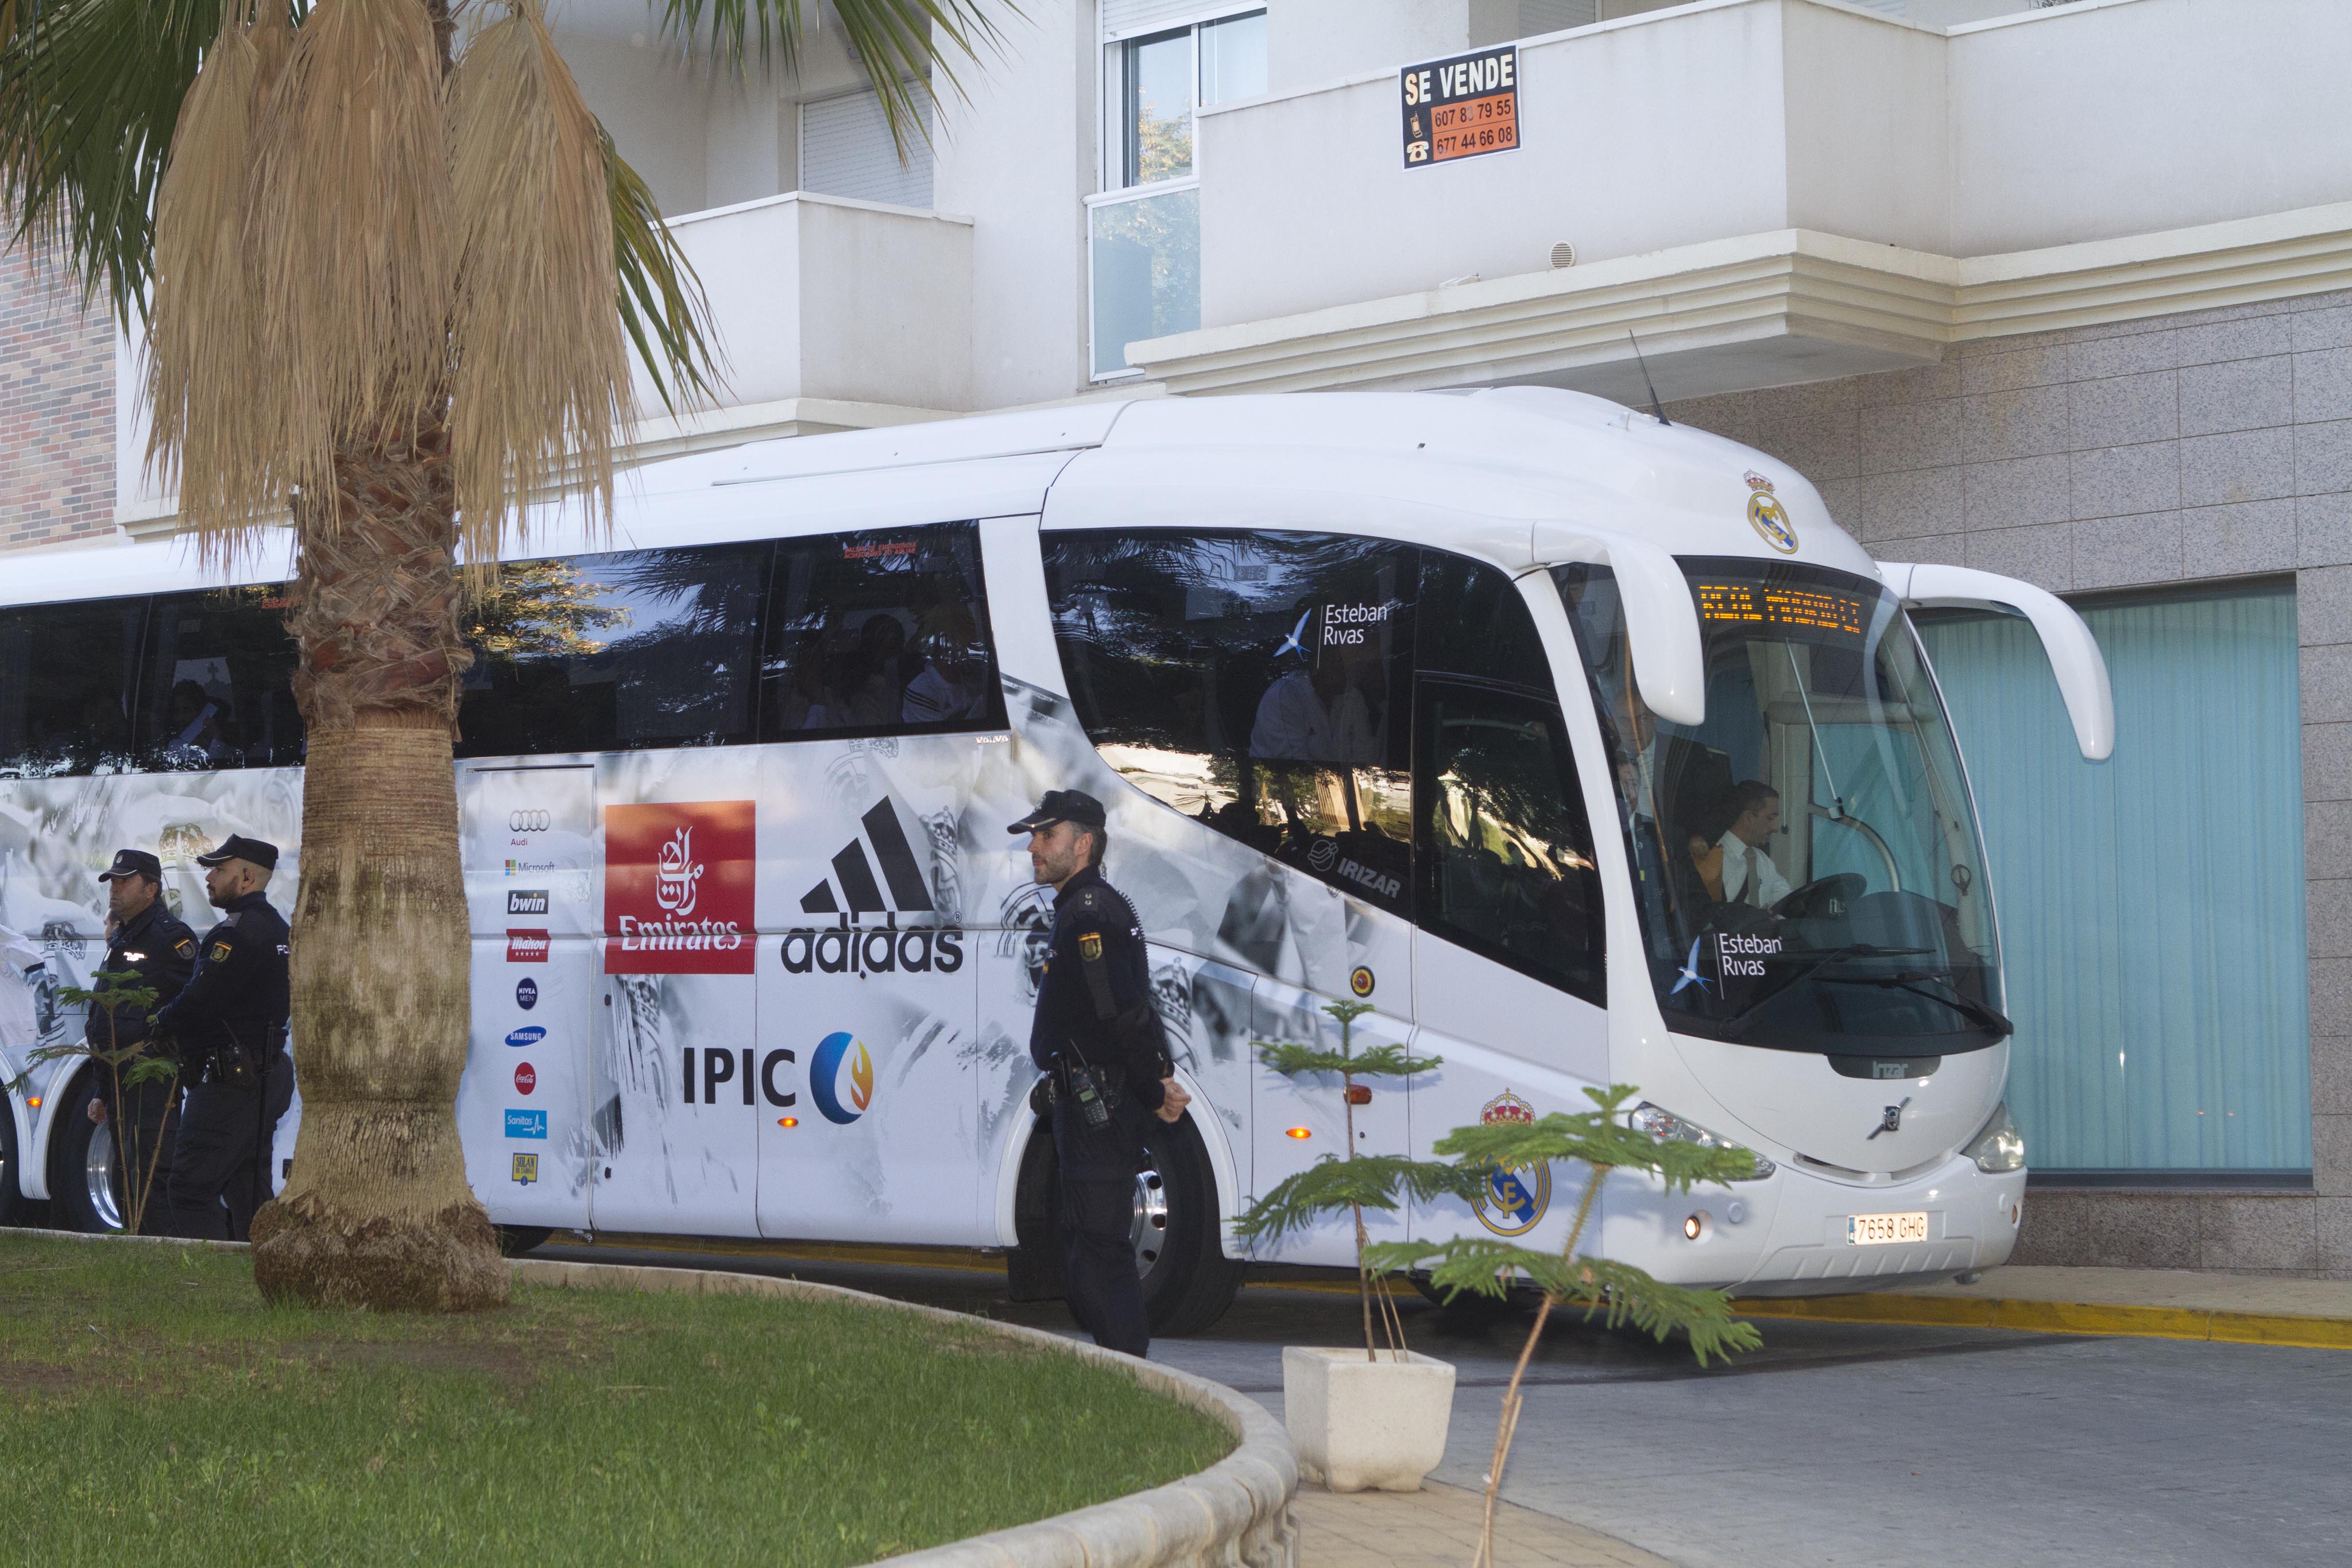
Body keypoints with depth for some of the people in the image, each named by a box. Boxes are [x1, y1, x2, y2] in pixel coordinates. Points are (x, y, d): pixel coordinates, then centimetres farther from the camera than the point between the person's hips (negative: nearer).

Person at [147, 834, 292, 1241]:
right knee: (247, 1191, 14)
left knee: (191, 1189, -10)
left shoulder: (236, 932, -15)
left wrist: (160, 1023, -1)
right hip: (271, 1076, 10)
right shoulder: (279, 929, 17)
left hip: (231, 1081, -10)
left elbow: (201, 1000, -22)